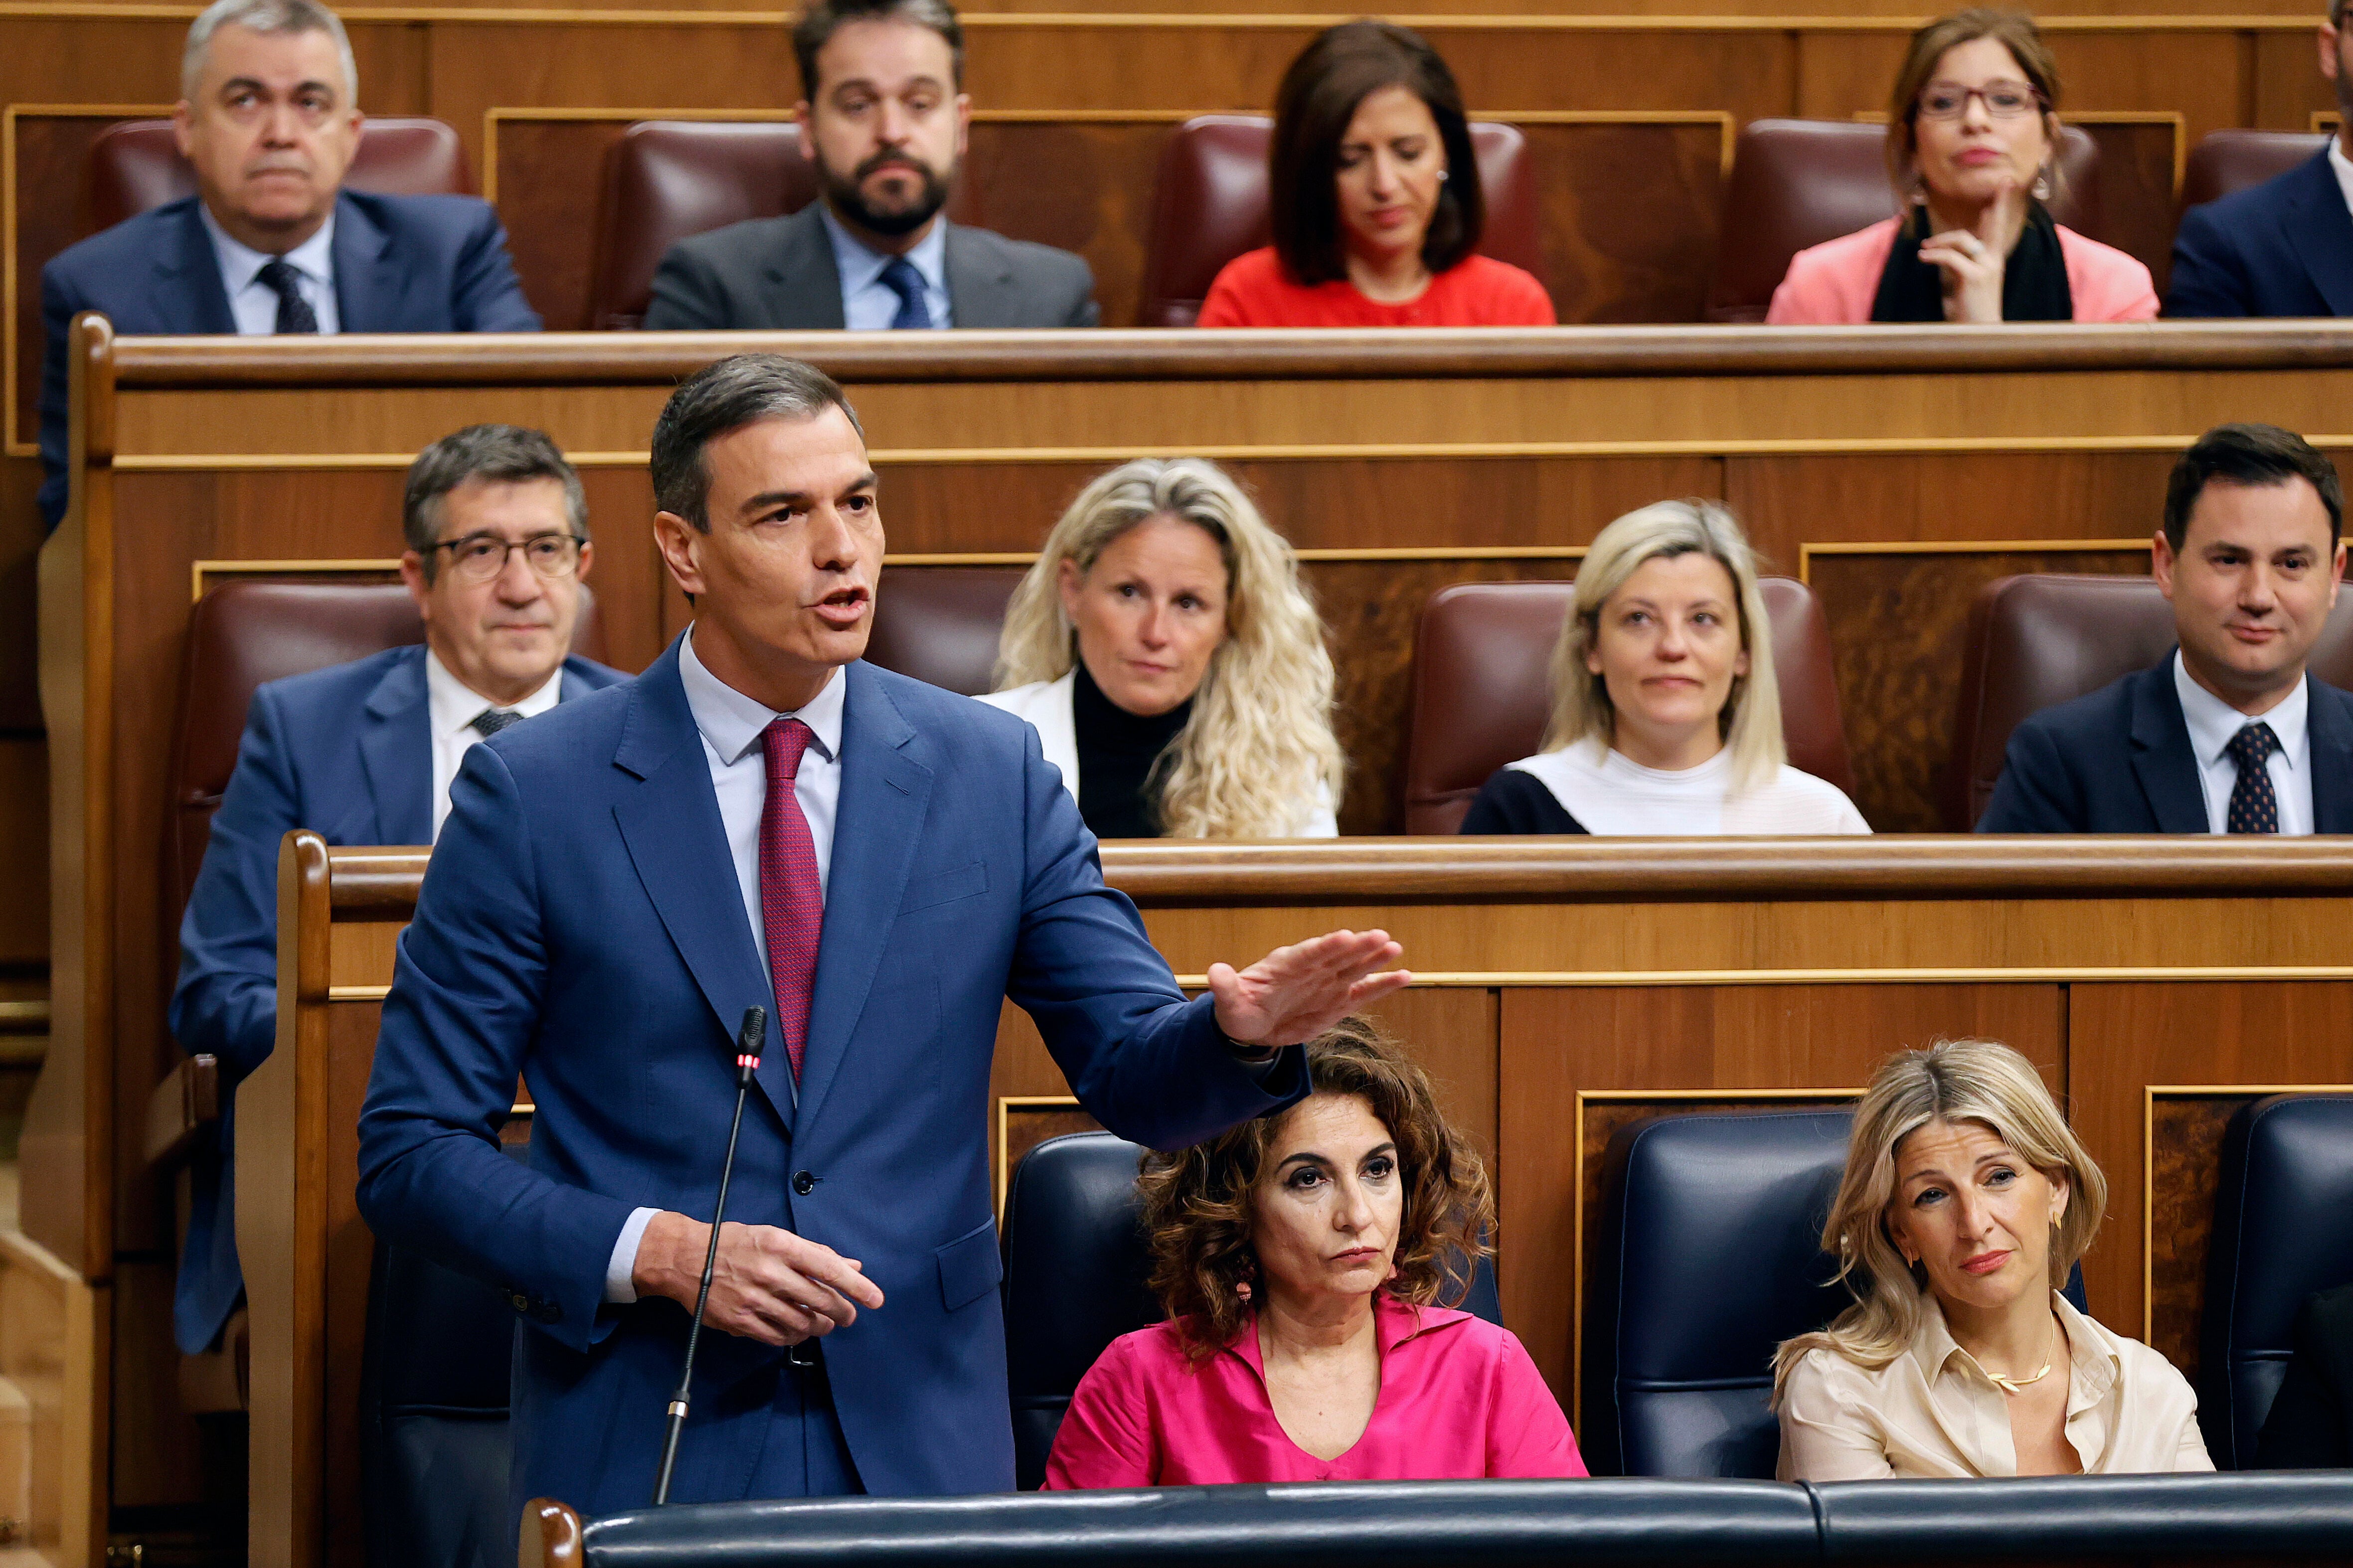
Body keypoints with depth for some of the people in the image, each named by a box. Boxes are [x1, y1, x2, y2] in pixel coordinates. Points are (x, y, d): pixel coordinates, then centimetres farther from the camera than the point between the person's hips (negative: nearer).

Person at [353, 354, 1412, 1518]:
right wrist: (658, 1253, -17)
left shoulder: (993, 774, 4)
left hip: (923, 1449, 2)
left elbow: (1138, 1073, 4)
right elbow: (410, 1154, -3)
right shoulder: (531, 795, -4)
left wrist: (1241, 1031, -19)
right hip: (646, 1457, -2)